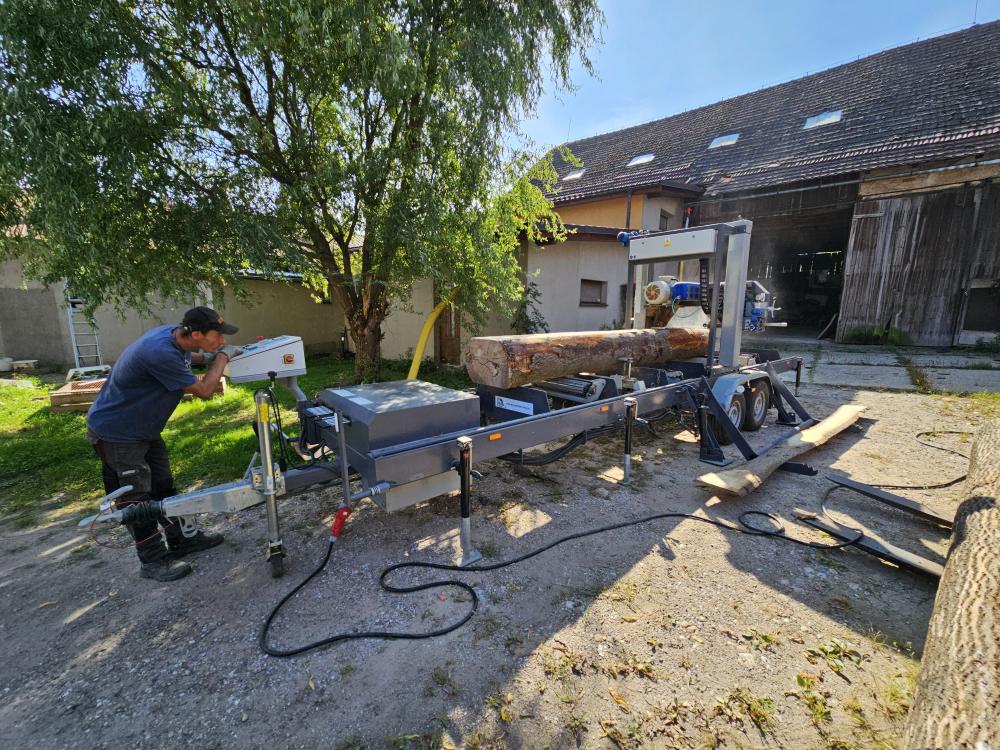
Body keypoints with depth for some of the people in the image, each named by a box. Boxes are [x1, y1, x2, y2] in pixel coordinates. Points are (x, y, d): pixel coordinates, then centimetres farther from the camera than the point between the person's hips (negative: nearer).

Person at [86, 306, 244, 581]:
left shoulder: (174, 334, -10)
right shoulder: (159, 353, -36)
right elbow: (204, 390, -26)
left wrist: (207, 357, -1)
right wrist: (223, 356, -16)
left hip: (144, 429, 8)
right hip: (115, 433, -8)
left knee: (163, 486, 16)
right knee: (135, 498, 3)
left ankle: (184, 537, 30)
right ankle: (153, 561, 16)